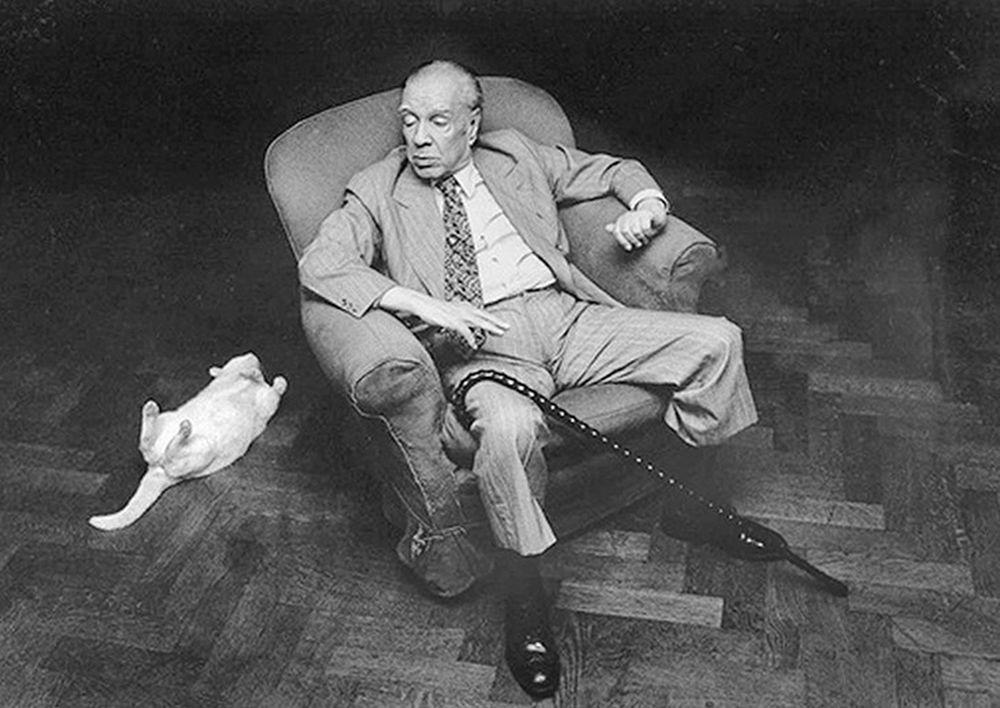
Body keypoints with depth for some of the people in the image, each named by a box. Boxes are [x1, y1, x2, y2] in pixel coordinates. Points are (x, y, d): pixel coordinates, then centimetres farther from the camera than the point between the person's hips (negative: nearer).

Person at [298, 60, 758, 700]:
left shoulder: (515, 156, 21)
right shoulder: (378, 192, 11)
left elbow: (615, 170, 28)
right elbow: (319, 264, -7)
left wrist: (646, 204, 2)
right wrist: (428, 306, -20)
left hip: (568, 315, 4)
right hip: (481, 342, -4)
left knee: (717, 340, -12)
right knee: (509, 428, -39)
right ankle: (524, 601, -17)